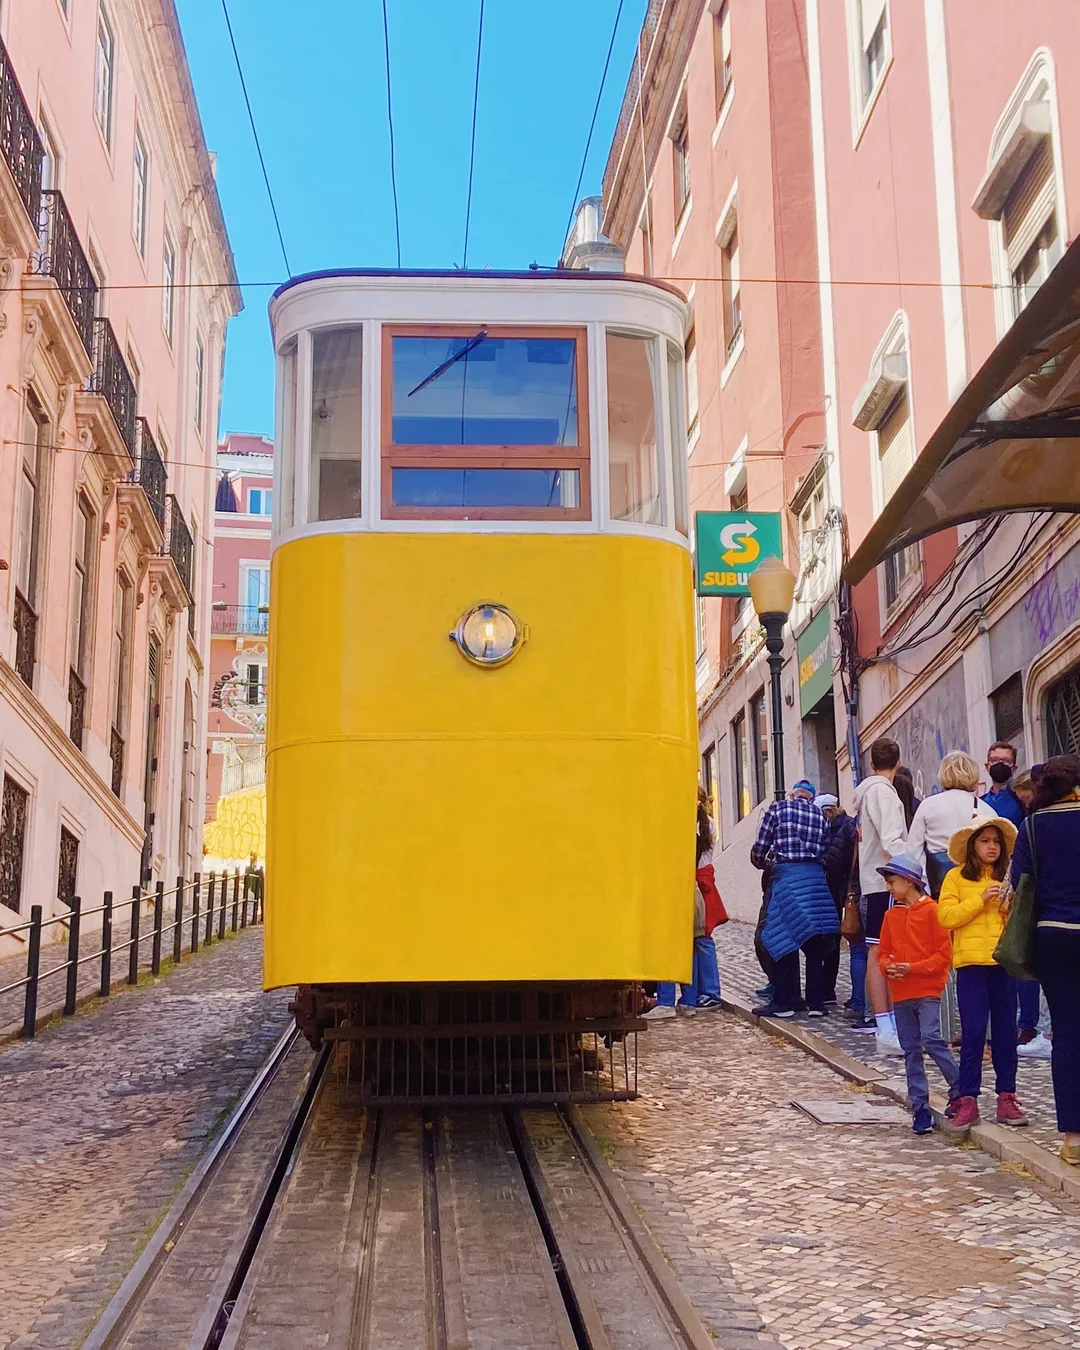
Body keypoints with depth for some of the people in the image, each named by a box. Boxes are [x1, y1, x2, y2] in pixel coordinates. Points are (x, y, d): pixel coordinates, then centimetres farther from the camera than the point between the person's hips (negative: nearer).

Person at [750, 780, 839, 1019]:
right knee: (815, 944, 8)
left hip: (786, 874, -3)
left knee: (783, 940, 2)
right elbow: (823, 851, 8)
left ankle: (783, 1003, 3)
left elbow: (760, 848, 3)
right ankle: (816, 1003, 8)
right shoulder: (819, 815, 14)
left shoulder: (777, 809, 5)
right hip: (816, 877, 3)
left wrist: (764, 863, 23)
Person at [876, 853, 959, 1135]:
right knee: (911, 1051, 6)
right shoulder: (892, 915, 13)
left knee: (931, 1039, -19)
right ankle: (920, 1107, 11)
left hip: (927, 989, -6)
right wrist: (888, 966, -4)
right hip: (900, 993, 6)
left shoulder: (931, 911, -6)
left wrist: (913, 968, -17)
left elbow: (944, 955, -9)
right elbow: (883, 951, 18)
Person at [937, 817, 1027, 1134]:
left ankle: (1006, 1097, 14)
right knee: (973, 1032, -4)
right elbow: (946, 916, -7)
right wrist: (981, 899, -13)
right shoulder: (956, 877, 3)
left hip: (1004, 962, 3)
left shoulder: (1007, 877, 12)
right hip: (971, 962, -3)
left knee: (1005, 1031, 6)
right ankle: (967, 1101, 0)